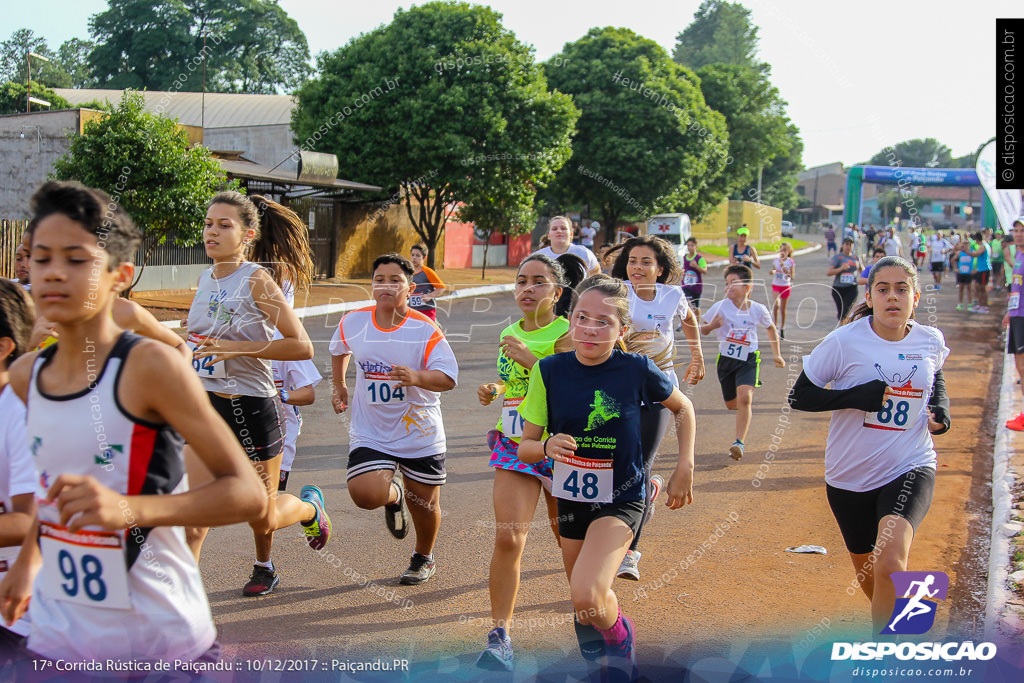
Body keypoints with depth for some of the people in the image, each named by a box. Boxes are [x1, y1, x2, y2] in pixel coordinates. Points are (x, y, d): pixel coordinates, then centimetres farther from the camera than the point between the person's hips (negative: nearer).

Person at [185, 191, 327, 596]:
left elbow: (302, 346, -19)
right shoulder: (205, 279, 7)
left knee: (263, 517, 10)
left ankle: (310, 506, 42)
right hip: (205, 404, 5)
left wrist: (237, 348, -23)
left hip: (251, 406, -5)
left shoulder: (257, 281, -12)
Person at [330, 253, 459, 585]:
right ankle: (394, 495, 19)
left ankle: (424, 558, 41)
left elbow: (448, 378, -17)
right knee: (365, 494, -20)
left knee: (424, 502, 10)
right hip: (370, 432, 2)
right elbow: (339, 350, 23)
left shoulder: (425, 329, -12)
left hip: (420, 432, -1)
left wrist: (417, 377, -34)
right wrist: (339, 386, 24)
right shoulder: (352, 322, -1)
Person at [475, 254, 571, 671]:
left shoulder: (566, 333, -8)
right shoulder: (509, 333, 10)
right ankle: (500, 634, -4)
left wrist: (529, 358, -26)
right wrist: (493, 391, 5)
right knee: (507, 536, -10)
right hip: (514, 444, 4)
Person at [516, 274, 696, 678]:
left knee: (586, 597, -23)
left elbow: (683, 408, 5)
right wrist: (547, 447, -27)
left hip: (620, 499, -4)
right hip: (571, 497, 4)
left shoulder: (636, 370, -14)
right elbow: (525, 446, -4)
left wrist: (685, 469, 0)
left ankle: (620, 642, 10)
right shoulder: (550, 371, -9)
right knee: (585, 607, 18)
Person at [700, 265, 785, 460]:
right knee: (732, 404, 13)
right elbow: (703, 330, -1)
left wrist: (777, 354, 18)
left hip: (749, 360, -1)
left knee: (744, 397, -23)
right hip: (726, 359, 2)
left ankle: (740, 442, -20)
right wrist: (711, 326, -24)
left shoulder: (758, 310, -5)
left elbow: (771, 328, 16)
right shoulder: (720, 307, -10)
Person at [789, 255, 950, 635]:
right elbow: (799, 396, -10)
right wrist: (856, 397, -23)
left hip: (910, 469, 0)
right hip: (850, 477, 0)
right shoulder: (845, 341, -13)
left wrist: (941, 408, 3)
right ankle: (893, 626, 51)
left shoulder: (931, 341, -2)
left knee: (889, 564, -25)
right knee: (867, 573, 18)